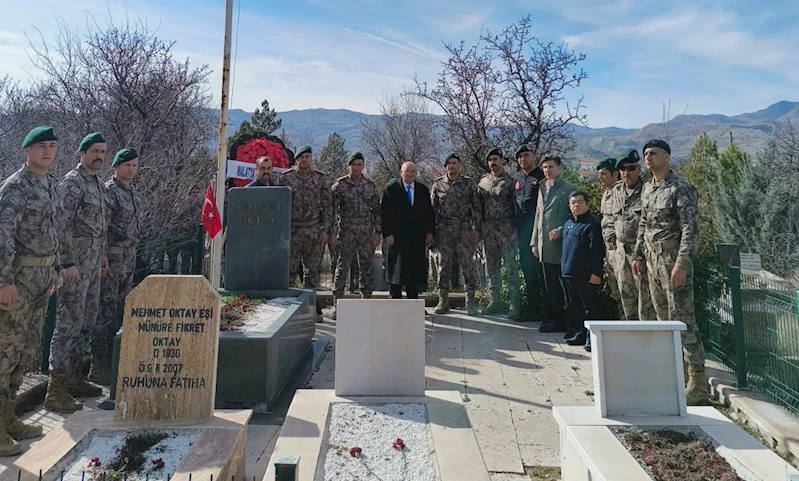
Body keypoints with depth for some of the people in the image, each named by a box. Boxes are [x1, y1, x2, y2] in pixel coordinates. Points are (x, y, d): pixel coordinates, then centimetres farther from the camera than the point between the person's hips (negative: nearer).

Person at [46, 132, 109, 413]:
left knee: (87, 322, 13)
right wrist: (68, 263, -21)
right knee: (69, 324, -5)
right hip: (76, 264, -9)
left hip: (92, 265, 9)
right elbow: (62, 225, -18)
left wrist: (102, 255, 19)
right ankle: (56, 390, 2)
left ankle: (74, 378, 25)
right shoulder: (72, 183, -12)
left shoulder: (98, 184, 15)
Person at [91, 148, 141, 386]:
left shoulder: (133, 192, 15)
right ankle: (98, 367, 4)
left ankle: (113, 359, 25)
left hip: (129, 258, 9)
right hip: (112, 258, -9)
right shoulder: (108, 191, -12)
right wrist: (103, 260, -19)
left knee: (121, 310, 14)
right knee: (105, 311, -4)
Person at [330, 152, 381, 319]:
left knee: (366, 268, 7)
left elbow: (377, 210, 12)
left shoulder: (370, 185, 9)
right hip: (346, 234, -3)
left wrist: (377, 232, 5)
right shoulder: (339, 185, -1)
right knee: (342, 268, -1)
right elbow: (332, 210, -2)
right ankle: (337, 304, 6)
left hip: (366, 234, 3)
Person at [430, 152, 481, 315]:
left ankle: (470, 301, 8)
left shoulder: (468, 184, 7)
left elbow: (476, 207, 7)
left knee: (467, 265, -1)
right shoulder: (438, 184, 9)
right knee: (444, 265, 4)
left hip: (464, 229, -1)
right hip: (444, 230, 1)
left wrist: (477, 229, 0)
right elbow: (432, 208, 9)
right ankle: (443, 301, 12)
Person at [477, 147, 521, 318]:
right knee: (492, 265, 11)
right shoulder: (483, 181, 12)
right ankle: (495, 301, 21)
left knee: (510, 266, -5)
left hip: (506, 229, -5)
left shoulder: (510, 180, -3)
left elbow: (516, 204, -5)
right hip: (488, 229, 6)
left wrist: (514, 227, -11)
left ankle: (515, 305, -1)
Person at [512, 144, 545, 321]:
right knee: (527, 267, 10)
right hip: (522, 230, 7)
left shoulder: (541, 176, -3)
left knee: (539, 266, -5)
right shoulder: (516, 178, 17)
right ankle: (532, 307, 21)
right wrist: (514, 228, 14)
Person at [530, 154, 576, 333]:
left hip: (560, 245, -6)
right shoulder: (542, 189, 18)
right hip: (544, 246, 6)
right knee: (549, 286, 12)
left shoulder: (568, 189, -3)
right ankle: (551, 318, 20)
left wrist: (560, 230, -18)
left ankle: (561, 321, 8)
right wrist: (534, 242, 15)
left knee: (561, 285, -1)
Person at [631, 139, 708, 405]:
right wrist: (638, 255, 15)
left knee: (682, 319, -6)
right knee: (663, 318, 14)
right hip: (652, 261, 8)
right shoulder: (647, 188, 13)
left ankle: (698, 382, 2)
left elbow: (690, 229, -16)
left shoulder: (681, 188, -10)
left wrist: (681, 264, -22)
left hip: (673, 262, -8)